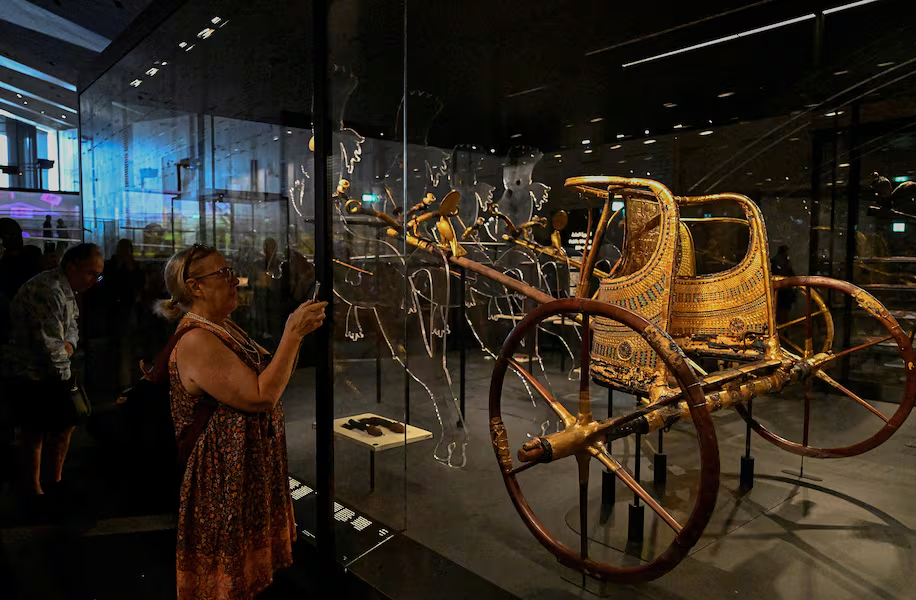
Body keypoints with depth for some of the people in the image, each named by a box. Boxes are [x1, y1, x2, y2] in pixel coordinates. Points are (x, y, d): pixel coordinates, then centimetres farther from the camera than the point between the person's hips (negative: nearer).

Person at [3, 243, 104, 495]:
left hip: (49, 374, 10)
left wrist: (69, 345, -6)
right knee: (36, 434, 3)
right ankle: (33, 489, 18)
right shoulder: (47, 291, -25)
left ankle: (55, 481, 31)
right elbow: (49, 345, -26)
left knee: (65, 426, 15)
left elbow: (71, 326, 16)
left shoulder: (66, 290, 8)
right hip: (33, 377, -10)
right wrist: (66, 377, -15)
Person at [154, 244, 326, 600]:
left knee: (252, 566, 22)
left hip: (255, 467, 9)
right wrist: (293, 333, -27)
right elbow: (261, 397, -29)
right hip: (225, 480, -9)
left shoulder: (225, 328, 7)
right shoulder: (196, 342, -24)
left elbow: (274, 380, 14)